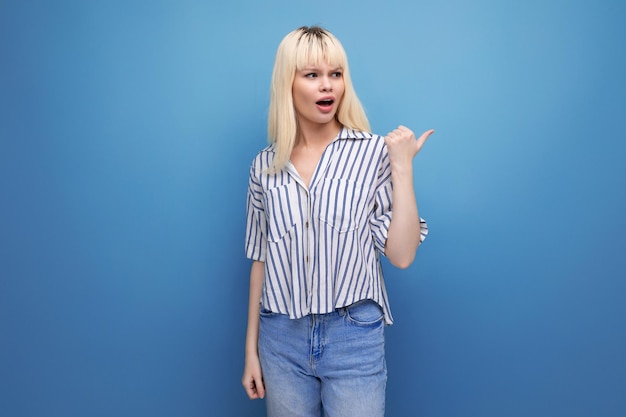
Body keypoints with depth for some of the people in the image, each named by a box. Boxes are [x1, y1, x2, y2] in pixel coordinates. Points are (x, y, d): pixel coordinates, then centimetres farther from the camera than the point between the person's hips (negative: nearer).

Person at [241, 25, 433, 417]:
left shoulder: (374, 153, -7)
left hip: (355, 336, -2)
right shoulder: (265, 166, 2)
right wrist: (252, 347, 10)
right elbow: (261, 260, 7)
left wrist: (403, 167, -15)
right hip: (282, 338, 3)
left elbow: (402, 255, -10)